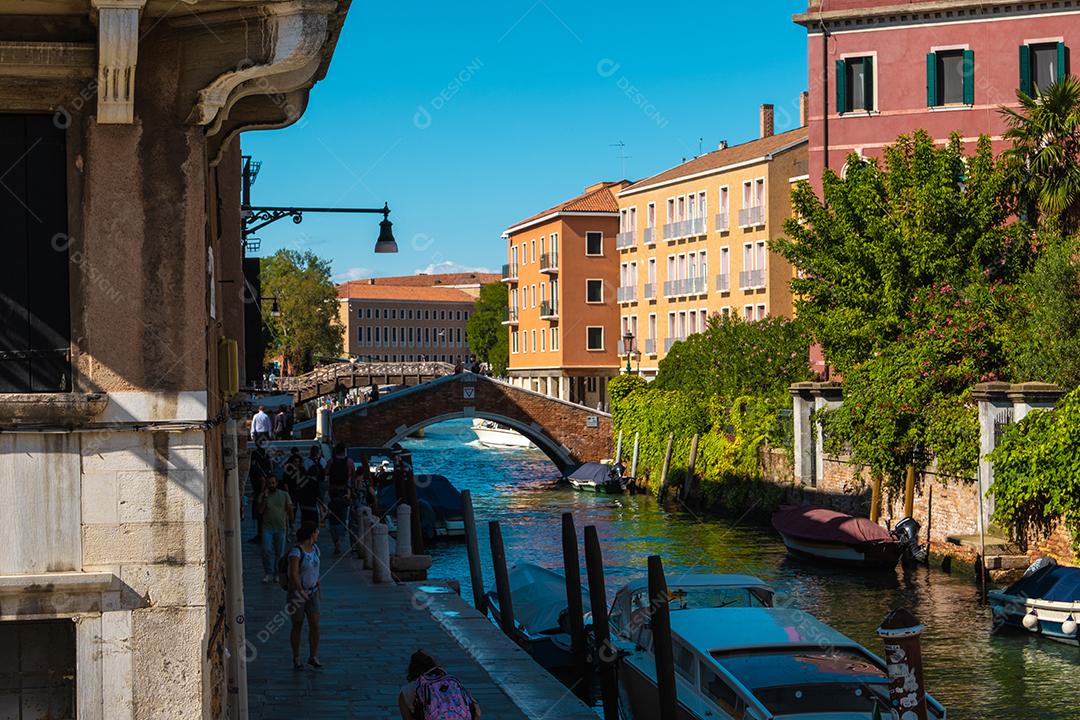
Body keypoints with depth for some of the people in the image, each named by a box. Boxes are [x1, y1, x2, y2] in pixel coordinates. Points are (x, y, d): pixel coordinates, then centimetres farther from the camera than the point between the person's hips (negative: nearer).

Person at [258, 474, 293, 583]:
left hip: (281, 528, 1)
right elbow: (260, 511, -9)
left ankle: (276, 574, 16)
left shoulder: (284, 494, 3)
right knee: (267, 551, -13)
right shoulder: (263, 495, 1)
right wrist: (265, 498, -17)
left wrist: (290, 524, 9)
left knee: (279, 553, 5)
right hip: (267, 528, -1)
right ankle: (268, 573, -6)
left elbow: (289, 510, 9)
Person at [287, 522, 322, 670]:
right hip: (296, 593, -6)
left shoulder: (315, 549, 5)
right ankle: (296, 659, 18)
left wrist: (318, 590, 16)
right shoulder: (296, 552, -19)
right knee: (297, 626, 6)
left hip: (312, 592, 6)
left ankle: (313, 657, 10)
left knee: (315, 625, -2)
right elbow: (294, 575, -25)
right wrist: (301, 591, -31)